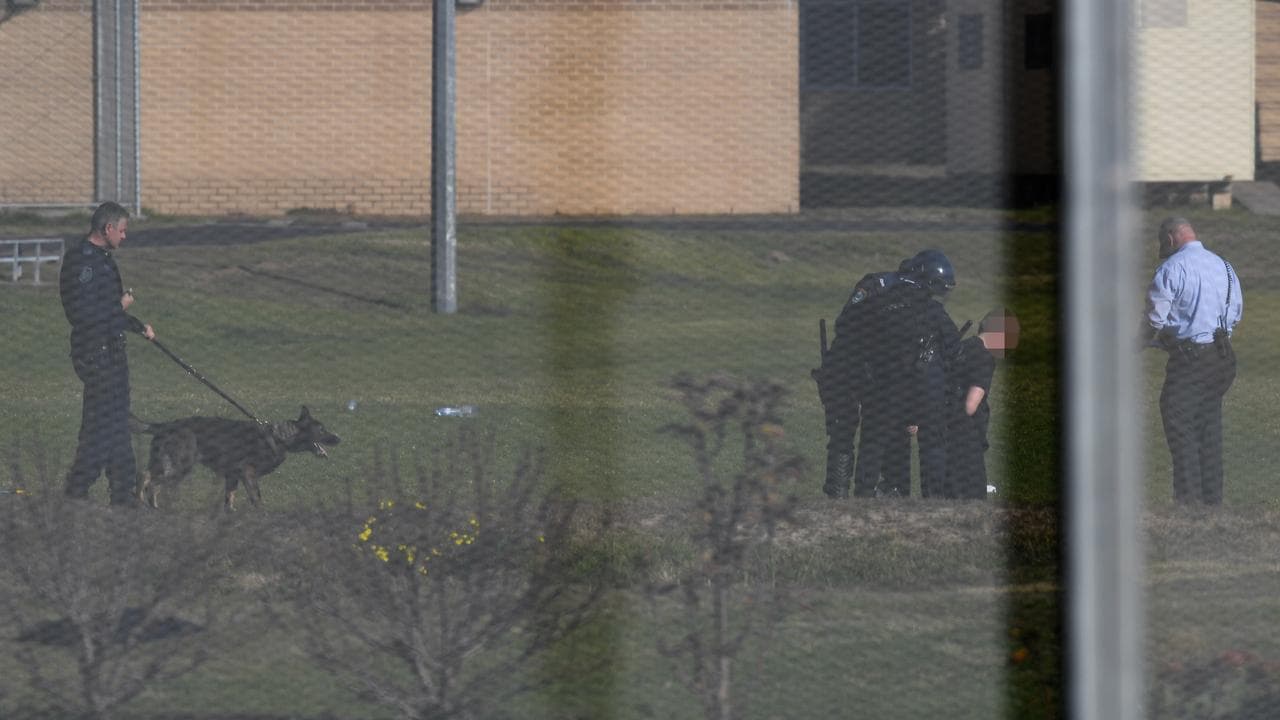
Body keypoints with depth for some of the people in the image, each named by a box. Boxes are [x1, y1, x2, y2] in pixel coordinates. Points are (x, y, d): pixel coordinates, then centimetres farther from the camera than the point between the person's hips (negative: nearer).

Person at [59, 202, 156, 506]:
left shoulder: (100, 258, 14)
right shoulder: (81, 261, -19)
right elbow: (83, 313, -24)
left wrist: (138, 326, 25)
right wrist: (120, 305, -12)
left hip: (112, 350, 11)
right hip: (95, 353, -11)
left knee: (118, 423, 14)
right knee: (100, 426, -7)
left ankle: (124, 492, 19)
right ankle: (76, 493, -1)